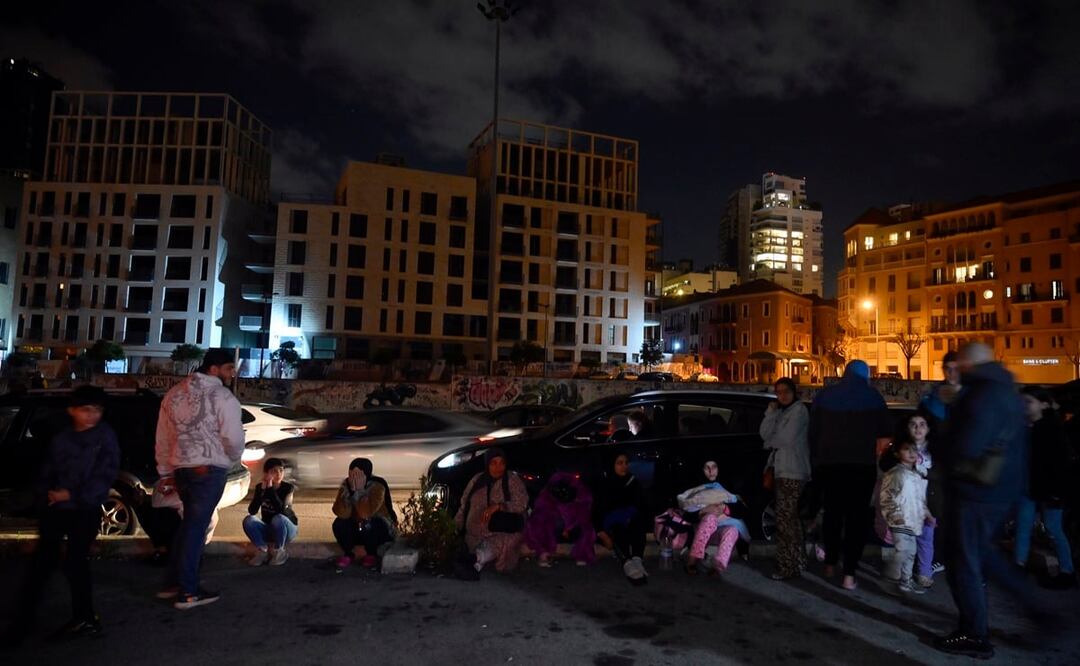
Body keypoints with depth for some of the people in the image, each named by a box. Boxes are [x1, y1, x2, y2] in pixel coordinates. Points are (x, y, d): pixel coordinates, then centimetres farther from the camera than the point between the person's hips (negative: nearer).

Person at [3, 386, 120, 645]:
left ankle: (83, 618, 17)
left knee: (75, 563, 1)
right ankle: (24, 618, 15)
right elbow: (47, 472, 12)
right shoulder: (61, 439, 8)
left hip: (86, 510, -3)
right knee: (42, 562, 3)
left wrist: (73, 496, -15)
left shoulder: (105, 436, -4)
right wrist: (46, 493, -7)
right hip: (56, 508, 3)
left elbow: (105, 474, -10)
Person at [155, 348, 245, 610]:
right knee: (196, 526, -1)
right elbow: (234, 439, -13)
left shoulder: (174, 393, 11)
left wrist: (165, 470, 20)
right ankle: (188, 592, 7)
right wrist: (232, 459, 8)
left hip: (180, 468, 7)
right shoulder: (223, 397, -11)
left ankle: (177, 581, 26)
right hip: (209, 470, -7)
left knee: (189, 522, 20)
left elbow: (163, 437, 14)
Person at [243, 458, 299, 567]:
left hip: (286, 529, -3)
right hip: (267, 530, 3)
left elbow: (281, 510, -33)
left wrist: (270, 488, -36)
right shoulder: (260, 487, -9)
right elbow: (252, 511, -22)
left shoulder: (288, 487, -17)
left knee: (278, 518, -35)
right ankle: (262, 550, -6)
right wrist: (262, 489, -32)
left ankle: (279, 551, -10)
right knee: (248, 520, -25)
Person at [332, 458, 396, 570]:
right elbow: (341, 513, -25)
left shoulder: (377, 486, -25)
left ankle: (372, 554, -5)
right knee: (339, 523, -22)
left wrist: (360, 490, -35)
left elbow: (366, 513, -38)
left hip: (381, 529, -4)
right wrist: (351, 491, -34)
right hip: (357, 529, 4)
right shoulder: (346, 484, -13)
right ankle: (349, 554, 1)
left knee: (369, 525, -33)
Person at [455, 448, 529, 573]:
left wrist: (498, 506, -21)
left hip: (503, 533, -2)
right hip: (475, 535, 3)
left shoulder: (513, 480, 0)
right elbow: (464, 506, 17)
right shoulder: (477, 480, 11)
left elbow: (522, 503, -10)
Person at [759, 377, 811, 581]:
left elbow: (787, 438, -17)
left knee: (784, 518, -9)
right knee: (791, 517, 17)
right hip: (783, 470, 9)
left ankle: (788, 566, -4)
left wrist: (770, 442, 0)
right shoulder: (780, 411, 16)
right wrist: (771, 412, -6)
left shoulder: (799, 410, -9)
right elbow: (765, 434, 4)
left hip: (793, 472, -9)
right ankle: (798, 561, 29)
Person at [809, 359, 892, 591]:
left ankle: (830, 564, 26)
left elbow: (813, 432, 3)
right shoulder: (873, 397, 1)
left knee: (832, 513, 16)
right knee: (857, 517, 2)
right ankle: (849, 574, -1)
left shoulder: (824, 395, 5)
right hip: (862, 465, -2)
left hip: (829, 464, 2)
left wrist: (817, 459, 10)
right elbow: (885, 435, 2)